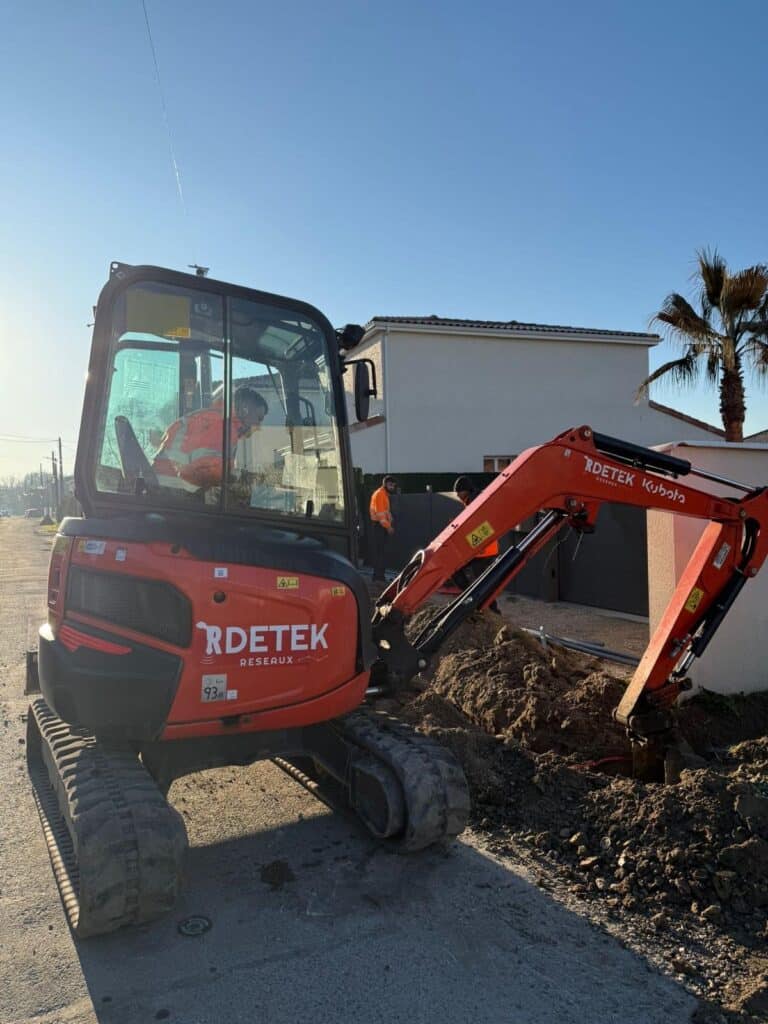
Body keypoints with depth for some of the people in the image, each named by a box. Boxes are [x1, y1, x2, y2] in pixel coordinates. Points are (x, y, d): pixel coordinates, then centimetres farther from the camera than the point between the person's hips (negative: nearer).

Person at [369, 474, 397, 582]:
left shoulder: (384, 494, 19)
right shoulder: (379, 494, -13)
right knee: (380, 552, -10)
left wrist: (391, 521, 8)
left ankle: (379, 576, 17)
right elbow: (380, 513, -20)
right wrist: (388, 526, -17)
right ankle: (378, 577, -10)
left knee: (380, 552, 12)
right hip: (379, 526, -10)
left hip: (381, 526, 10)